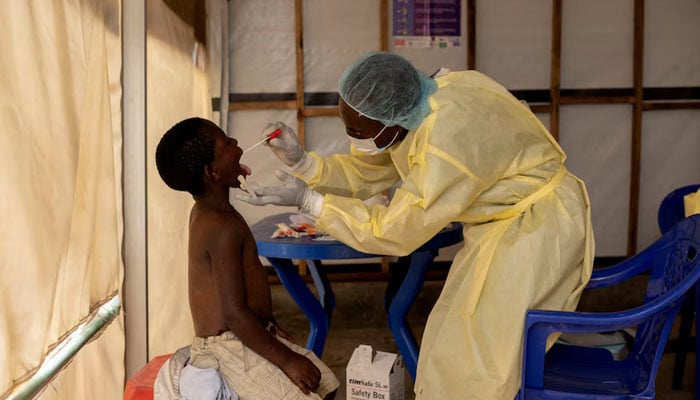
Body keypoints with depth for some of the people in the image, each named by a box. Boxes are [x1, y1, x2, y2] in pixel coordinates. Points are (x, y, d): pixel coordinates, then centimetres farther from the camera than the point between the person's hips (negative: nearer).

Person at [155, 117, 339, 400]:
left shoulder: (206, 212, 7)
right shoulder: (223, 227, -23)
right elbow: (235, 313, -25)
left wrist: (271, 327, 15)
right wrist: (286, 360, -19)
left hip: (244, 337, 10)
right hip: (232, 348, -10)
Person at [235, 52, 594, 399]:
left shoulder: (449, 138, -36)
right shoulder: (406, 110, -10)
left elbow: (394, 230, -28)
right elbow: (361, 173, 1)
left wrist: (307, 200, -25)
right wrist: (300, 161, -15)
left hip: (537, 226, -8)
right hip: (502, 222, 8)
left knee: (477, 360, -2)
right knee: (457, 347, 16)